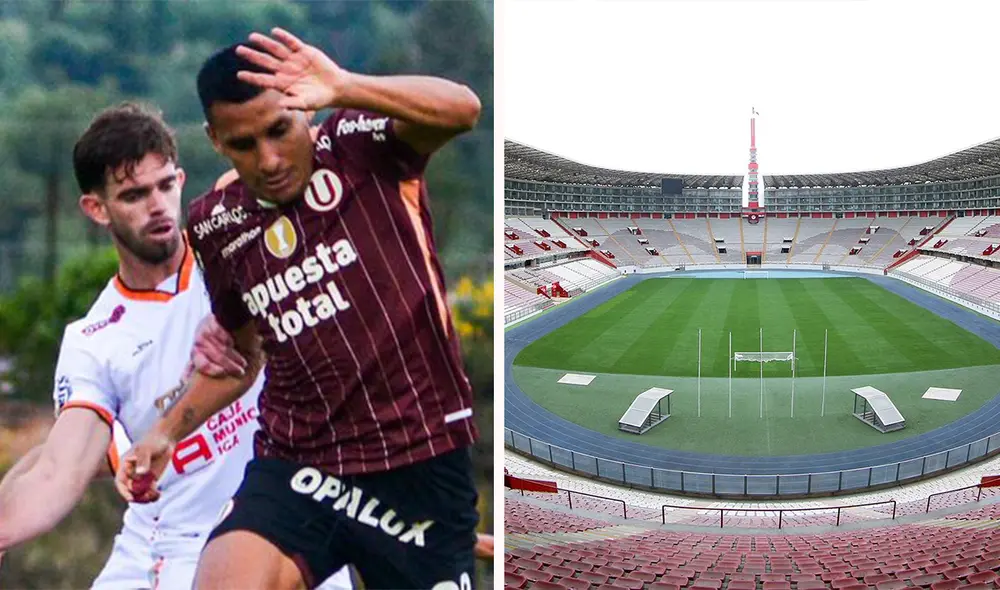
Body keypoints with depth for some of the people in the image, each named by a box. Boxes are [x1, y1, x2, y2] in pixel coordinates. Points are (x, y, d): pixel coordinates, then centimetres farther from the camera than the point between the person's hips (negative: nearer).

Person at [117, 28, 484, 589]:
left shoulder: (361, 145, -5)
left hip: (423, 463, -3)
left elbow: (462, 109, -26)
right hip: (294, 467, 3)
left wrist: (345, 89, -39)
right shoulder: (216, 224, 9)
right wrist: (168, 431, 16)